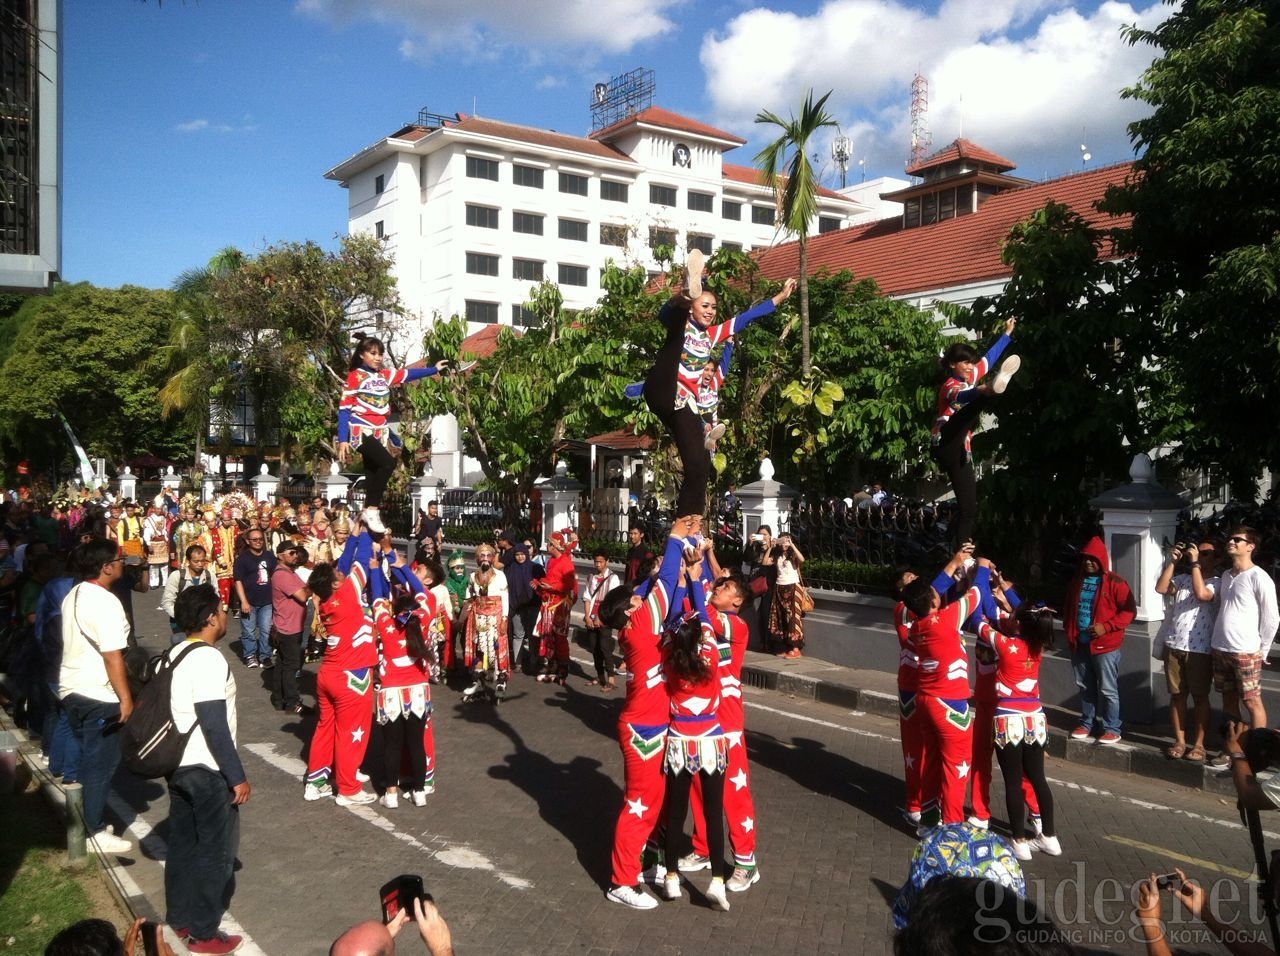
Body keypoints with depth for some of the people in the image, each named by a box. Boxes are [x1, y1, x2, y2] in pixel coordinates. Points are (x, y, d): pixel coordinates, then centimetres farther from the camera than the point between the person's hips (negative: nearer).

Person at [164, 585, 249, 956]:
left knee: (183, 842, 19)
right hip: (207, 771, -9)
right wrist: (238, 777, -17)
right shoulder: (208, 659, -22)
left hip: (178, 765, 9)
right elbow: (214, 726, -23)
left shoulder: (174, 654, 6)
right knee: (217, 849, 4)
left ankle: (178, 918, 32)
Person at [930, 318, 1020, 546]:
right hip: (946, 443, -9)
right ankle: (992, 389, -68)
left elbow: (989, 357, 35)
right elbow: (959, 397, -29)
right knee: (973, 407, -36)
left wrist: (1007, 333, 37)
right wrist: (980, 391, -50)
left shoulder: (969, 378, 21)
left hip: (960, 451, 9)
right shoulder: (950, 385, -4)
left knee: (968, 508, 3)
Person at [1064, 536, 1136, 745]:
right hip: (1079, 644, 6)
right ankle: (1086, 724, 25)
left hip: (1105, 645, -6)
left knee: (1108, 690, 1)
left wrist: (1106, 627, -19)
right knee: (1085, 687, 14)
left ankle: (1112, 729, 9)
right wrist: (1068, 630, 10)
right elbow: (1069, 608, 21)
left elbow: (1129, 611, -11)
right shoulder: (1077, 580, 10)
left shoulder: (1114, 582, -9)